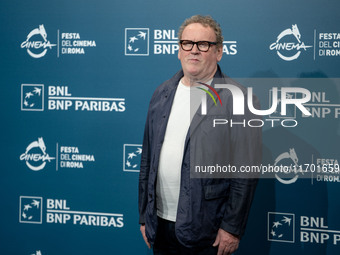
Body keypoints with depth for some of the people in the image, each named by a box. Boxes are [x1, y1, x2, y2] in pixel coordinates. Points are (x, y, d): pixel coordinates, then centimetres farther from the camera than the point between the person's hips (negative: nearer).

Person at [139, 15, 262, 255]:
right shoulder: (162, 94, 10)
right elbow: (148, 160, 12)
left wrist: (232, 228, -12)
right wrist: (144, 216, 11)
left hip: (206, 230, -5)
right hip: (160, 224, 5)